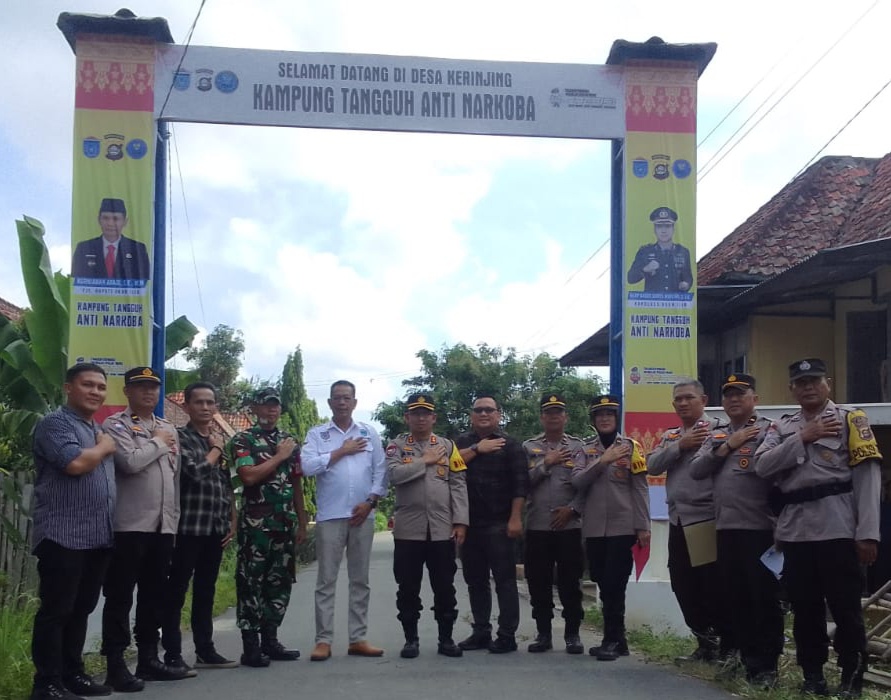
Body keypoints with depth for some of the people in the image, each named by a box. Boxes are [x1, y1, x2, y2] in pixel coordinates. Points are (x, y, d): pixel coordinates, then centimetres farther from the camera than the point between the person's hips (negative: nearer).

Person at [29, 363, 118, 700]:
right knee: (55, 611, -4)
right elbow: (76, 463, -23)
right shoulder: (54, 424, -7)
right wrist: (104, 447, -6)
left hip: (98, 537, 8)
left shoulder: (100, 430, 20)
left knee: (81, 610, 13)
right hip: (63, 537, -8)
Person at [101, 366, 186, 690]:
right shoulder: (115, 424, -3)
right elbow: (130, 462, -20)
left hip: (163, 525, 7)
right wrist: (158, 443, -4)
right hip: (129, 525, -6)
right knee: (120, 595, -2)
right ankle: (116, 665, 3)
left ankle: (148, 658, 21)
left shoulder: (168, 428, 17)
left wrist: (174, 518, 14)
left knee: (154, 594, 12)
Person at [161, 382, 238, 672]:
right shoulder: (180, 437, -5)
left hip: (216, 528, 7)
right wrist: (216, 448, -4)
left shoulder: (220, 440, 15)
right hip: (188, 526, -6)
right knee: (177, 591, -1)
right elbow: (196, 471, -20)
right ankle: (172, 655, 2)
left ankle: (205, 650, 20)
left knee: (205, 591, 13)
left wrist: (233, 520, 13)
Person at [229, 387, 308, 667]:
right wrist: (279, 457, -10)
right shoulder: (243, 440, -2)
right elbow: (249, 476, -17)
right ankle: (251, 646, 0)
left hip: (285, 524, 6)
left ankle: (270, 640, 18)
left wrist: (301, 523, 14)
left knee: (280, 582, 9)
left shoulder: (290, 441, 15)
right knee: (251, 583, -4)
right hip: (255, 524, -6)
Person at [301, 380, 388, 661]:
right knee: (326, 580, -1)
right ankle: (323, 640, 3)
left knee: (360, 580, 7)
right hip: (330, 516, -2)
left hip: (362, 515, 2)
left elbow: (380, 470, 5)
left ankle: (358, 638, 13)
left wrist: (370, 501, -6)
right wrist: (342, 451, -8)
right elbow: (308, 466, -11)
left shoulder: (369, 433, 10)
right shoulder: (317, 434, 4)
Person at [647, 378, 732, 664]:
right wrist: (680, 446, -8)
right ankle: (706, 643, 24)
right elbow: (652, 466, 1)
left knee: (714, 587, -3)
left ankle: (729, 647, 9)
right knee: (684, 587, 11)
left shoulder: (717, 429, -4)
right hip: (678, 522, 7)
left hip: (708, 520, -7)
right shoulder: (670, 436, 17)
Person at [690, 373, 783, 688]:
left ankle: (767, 664, 8)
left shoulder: (769, 430, -3)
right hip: (725, 527, 6)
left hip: (759, 527, -6)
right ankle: (747, 656, 23)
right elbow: (696, 470, 3)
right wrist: (727, 446, -5)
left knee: (764, 598, 0)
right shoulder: (716, 436, 17)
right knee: (734, 597, 12)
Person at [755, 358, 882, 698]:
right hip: (794, 532, 4)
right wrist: (802, 438, -8)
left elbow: (868, 475, -4)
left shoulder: (850, 419, 3)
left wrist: (867, 532, -12)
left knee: (845, 608, 1)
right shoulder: (782, 427, 16)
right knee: (805, 608, 11)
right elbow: (762, 466, -1)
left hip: (838, 530, -4)